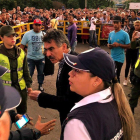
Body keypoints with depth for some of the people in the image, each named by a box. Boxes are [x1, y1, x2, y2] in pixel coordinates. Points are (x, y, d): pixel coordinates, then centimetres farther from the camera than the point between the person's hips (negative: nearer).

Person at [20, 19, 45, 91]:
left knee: (41, 73, 15)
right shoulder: (27, 34, -7)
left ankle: (40, 85, 35)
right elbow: (22, 45, -5)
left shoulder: (44, 34, -1)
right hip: (30, 58, -2)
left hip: (41, 58, 2)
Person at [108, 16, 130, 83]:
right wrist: (110, 46, -9)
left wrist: (119, 45, -22)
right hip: (112, 57, 6)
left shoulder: (124, 34, -11)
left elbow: (128, 46, -11)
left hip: (119, 58, -6)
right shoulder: (111, 34, 6)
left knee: (116, 75, -1)